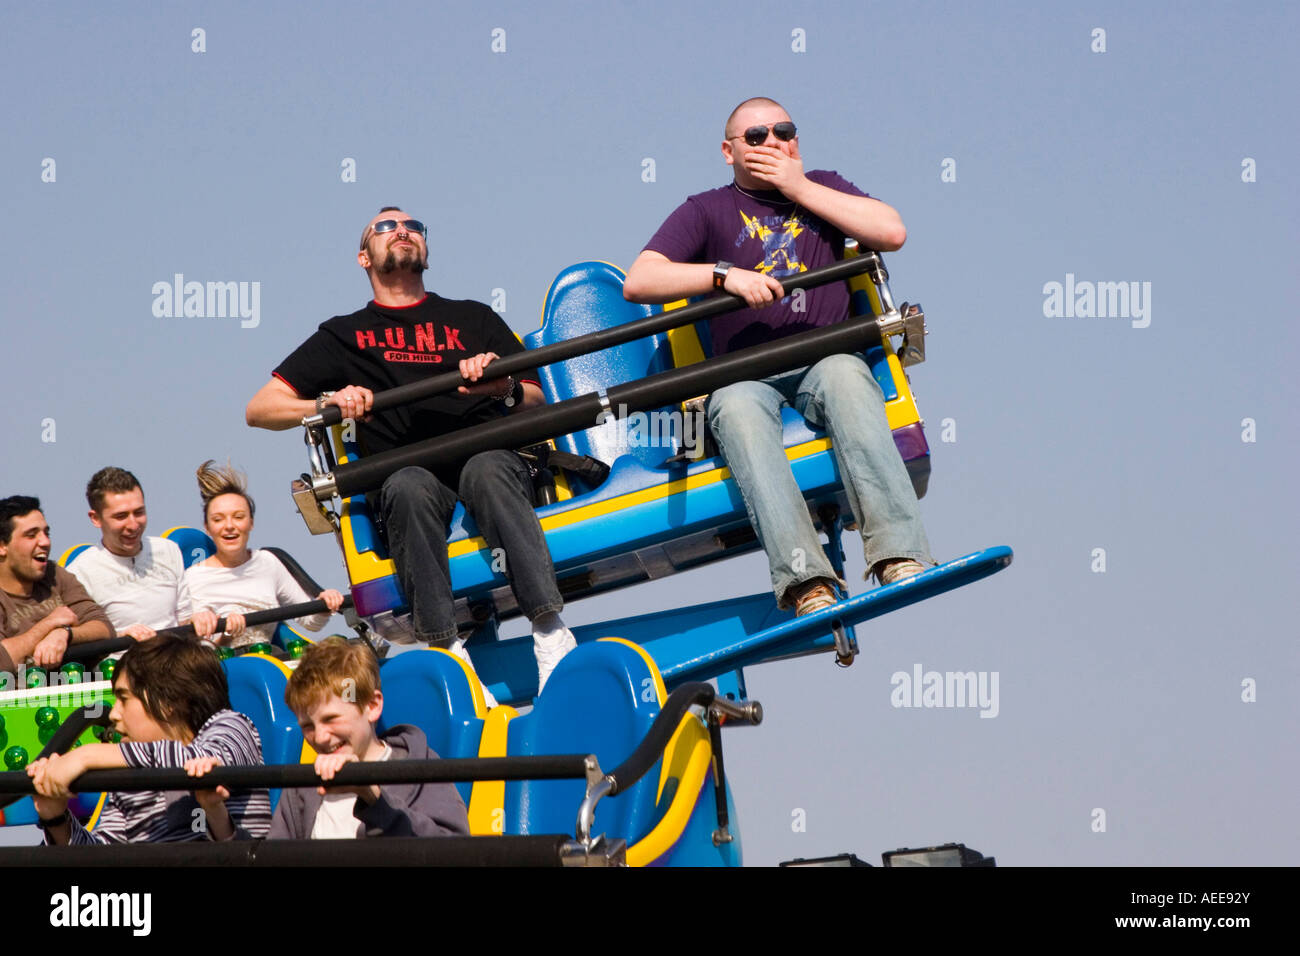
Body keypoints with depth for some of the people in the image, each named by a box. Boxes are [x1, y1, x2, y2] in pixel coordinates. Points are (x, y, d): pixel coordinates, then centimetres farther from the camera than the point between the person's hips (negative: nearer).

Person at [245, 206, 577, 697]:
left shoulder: (473, 318, 28)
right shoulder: (344, 335, 25)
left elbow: (536, 402, 21)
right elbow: (260, 409, 19)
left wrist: (505, 388, -3)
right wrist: (327, 403, 0)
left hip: (489, 453, 0)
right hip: (407, 468, 0)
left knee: (486, 470, -37)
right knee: (409, 487, -37)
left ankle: (551, 637, -48)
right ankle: (448, 653, -44)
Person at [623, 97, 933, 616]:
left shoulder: (822, 187, 23)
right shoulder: (707, 211, 16)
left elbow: (892, 232, 4)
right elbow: (638, 282, 3)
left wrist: (799, 188, 4)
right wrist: (726, 274, -11)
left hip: (825, 357, 1)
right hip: (744, 375, -1)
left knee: (845, 375, -36)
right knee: (738, 409, -37)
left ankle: (898, 553, -49)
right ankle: (805, 581, -52)